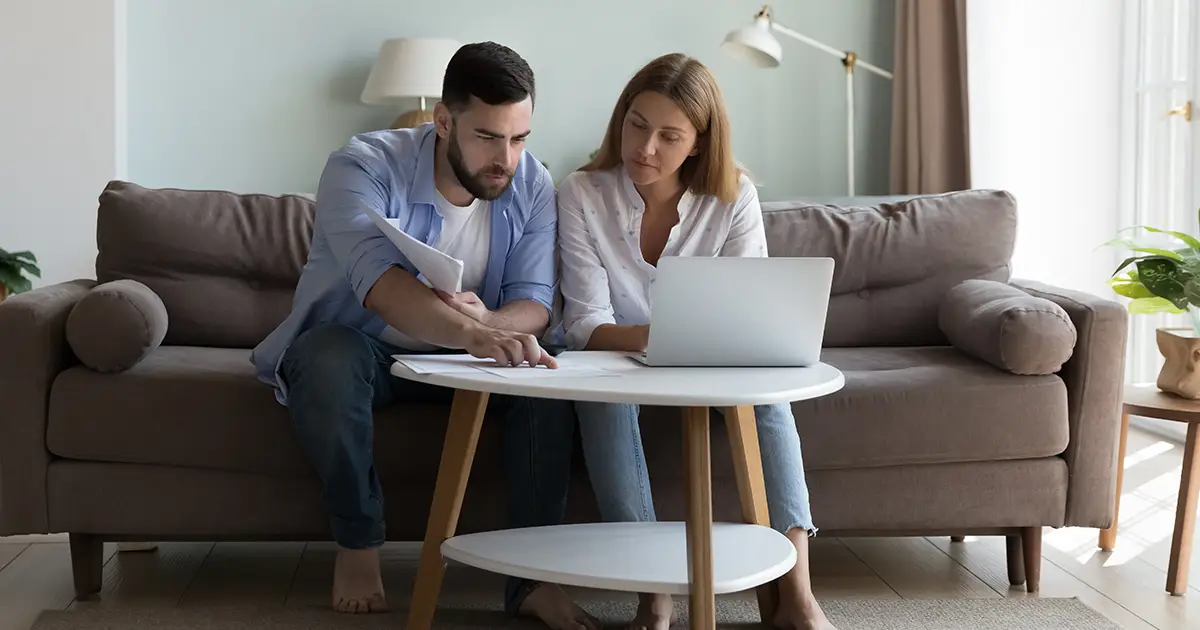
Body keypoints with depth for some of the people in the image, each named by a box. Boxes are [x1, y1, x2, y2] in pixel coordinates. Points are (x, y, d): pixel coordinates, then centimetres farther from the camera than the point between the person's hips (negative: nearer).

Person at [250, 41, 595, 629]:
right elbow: (377, 277, -41)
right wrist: (472, 333, -59)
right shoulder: (363, 166, -23)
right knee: (328, 359, -37)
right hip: (356, 344, -3)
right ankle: (358, 542, -17)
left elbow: (535, 303, -13)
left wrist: (490, 322, -39)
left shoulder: (532, 186, -9)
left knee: (553, 371, -24)